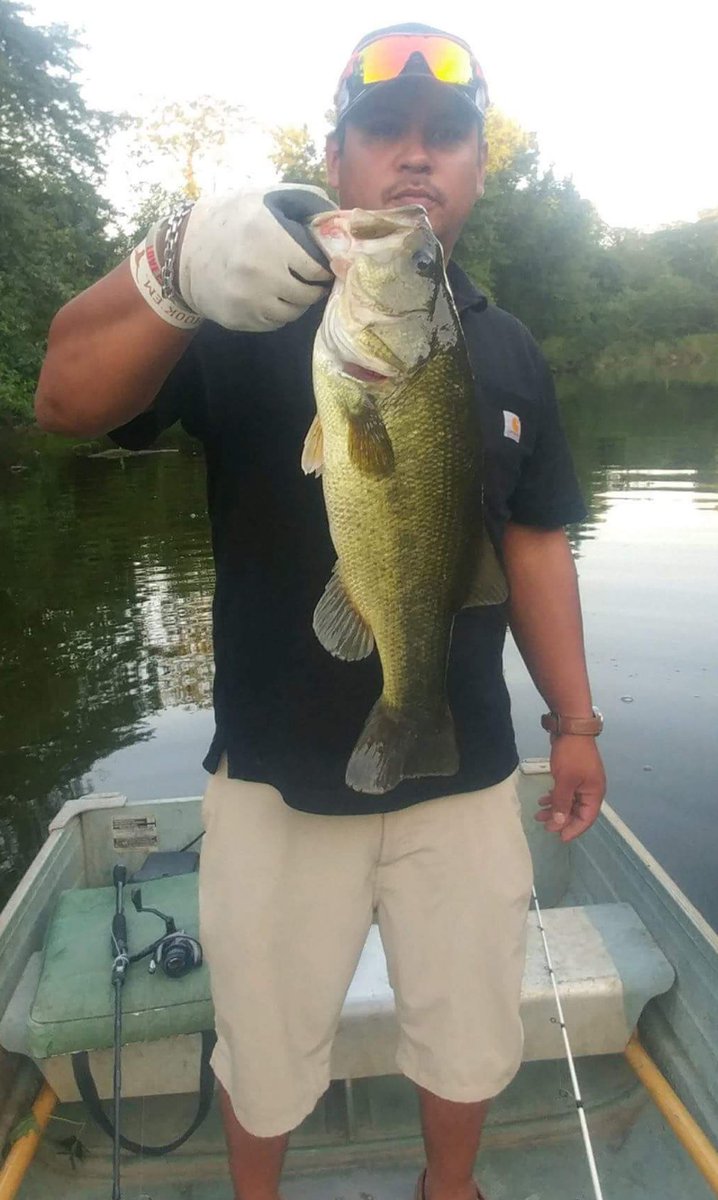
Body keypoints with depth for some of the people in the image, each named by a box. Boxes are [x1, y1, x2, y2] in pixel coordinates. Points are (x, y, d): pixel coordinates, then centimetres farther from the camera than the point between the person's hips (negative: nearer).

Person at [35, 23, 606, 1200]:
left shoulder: (506, 348, 5)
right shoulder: (248, 318, -7)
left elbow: (535, 541, 8)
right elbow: (66, 402, -21)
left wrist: (575, 719, 6)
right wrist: (172, 272, -41)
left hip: (464, 772, 3)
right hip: (279, 776, -2)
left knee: (473, 1036, 22)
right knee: (266, 1046, 19)